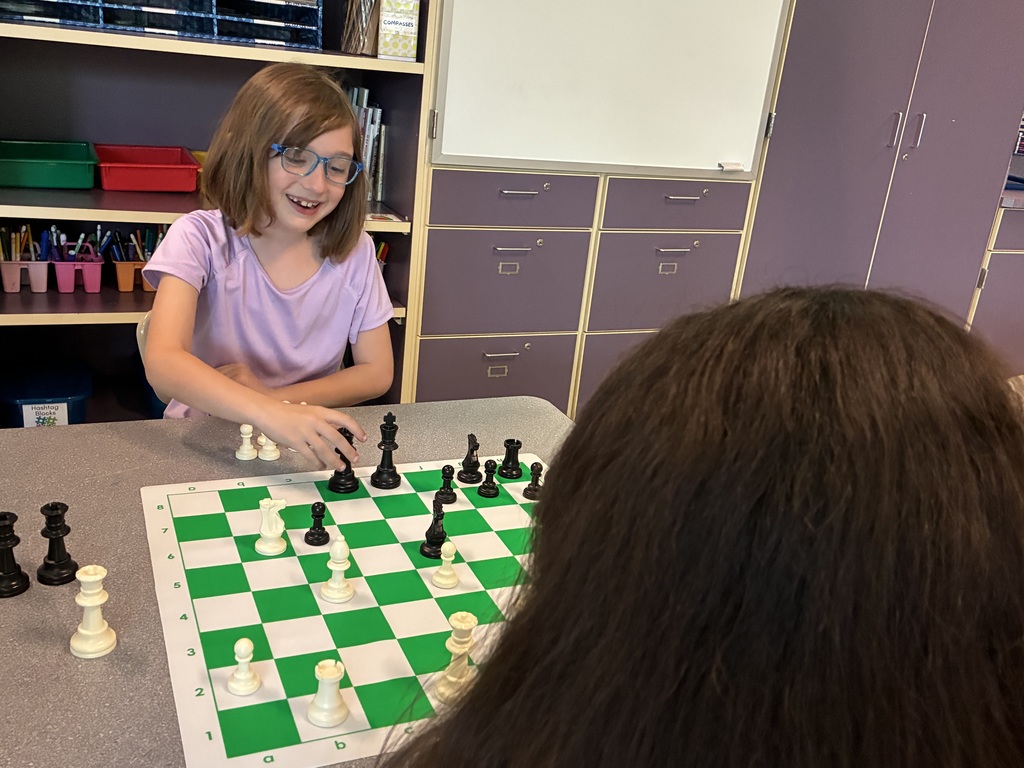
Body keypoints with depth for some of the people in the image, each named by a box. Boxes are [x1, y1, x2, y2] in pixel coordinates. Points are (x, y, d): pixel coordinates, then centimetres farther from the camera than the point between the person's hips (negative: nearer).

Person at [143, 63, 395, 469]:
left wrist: (274, 397, -13)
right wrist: (270, 414, -41)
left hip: (308, 449, 3)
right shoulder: (201, 238, -11)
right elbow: (162, 363, -24)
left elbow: (377, 373, 1)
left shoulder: (354, 252, -3)